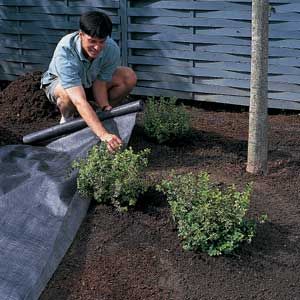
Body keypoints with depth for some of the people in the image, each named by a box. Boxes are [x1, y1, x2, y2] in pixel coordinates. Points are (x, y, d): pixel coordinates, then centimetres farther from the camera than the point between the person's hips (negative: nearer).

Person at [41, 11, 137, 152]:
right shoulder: (64, 52, -42)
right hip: (58, 81, -4)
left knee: (129, 77, -17)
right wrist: (103, 134, -59)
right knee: (67, 94, -40)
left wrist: (105, 107, -39)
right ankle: (67, 119, -5)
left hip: (90, 80, 4)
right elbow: (80, 101, -51)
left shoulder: (112, 49, -29)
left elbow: (99, 83, -19)